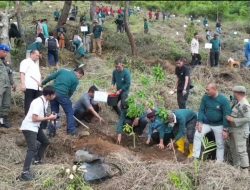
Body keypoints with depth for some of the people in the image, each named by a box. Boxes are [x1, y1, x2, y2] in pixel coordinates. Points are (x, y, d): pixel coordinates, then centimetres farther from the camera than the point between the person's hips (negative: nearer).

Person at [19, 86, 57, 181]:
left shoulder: (45, 101, 5)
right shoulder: (38, 102, -25)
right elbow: (35, 118, -28)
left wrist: (49, 117, -3)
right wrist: (48, 118, -20)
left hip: (35, 127, 10)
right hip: (29, 127, -10)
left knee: (45, 141, 23)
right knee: (32, 148, -20)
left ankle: (37, 160, 39)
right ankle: (25, 172, -23)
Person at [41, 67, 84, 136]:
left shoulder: (63, 70, 14)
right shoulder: (76, 80, 3)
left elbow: (50, 77, 11)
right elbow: (71, 92, 5)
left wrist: (42, 83, 19)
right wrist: (67, 99, 17)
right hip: (62, 95, -5)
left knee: (54, 113, 18)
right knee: (69, 112, 10)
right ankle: (71, 130, 8)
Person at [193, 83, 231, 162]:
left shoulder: (223, 100, -18)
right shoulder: (205, 97, -8)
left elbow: (226, 115, -15)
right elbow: (201, 110, -2)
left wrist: (225, 130, -16)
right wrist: (200, 122, -13)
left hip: (218, 125, -2)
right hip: (206, 123, 3)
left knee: (220, 144, 6)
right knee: (197, 135, -15)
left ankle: (219, 162, 20)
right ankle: (195, 157, -9)